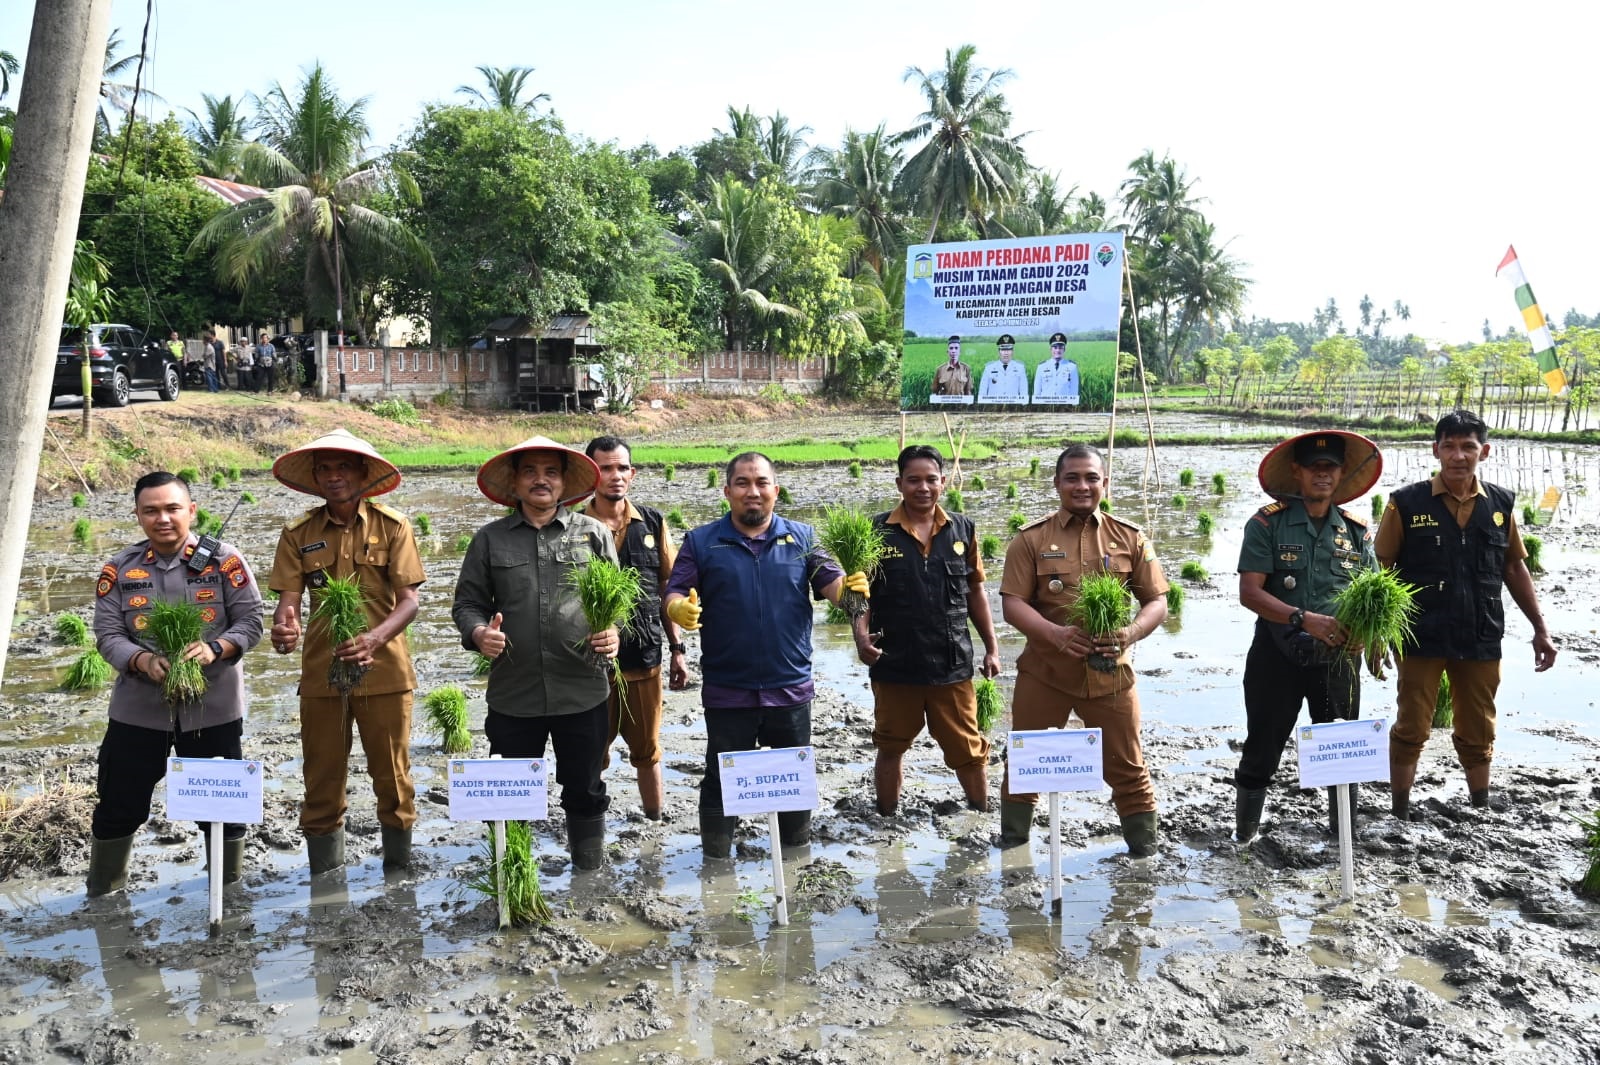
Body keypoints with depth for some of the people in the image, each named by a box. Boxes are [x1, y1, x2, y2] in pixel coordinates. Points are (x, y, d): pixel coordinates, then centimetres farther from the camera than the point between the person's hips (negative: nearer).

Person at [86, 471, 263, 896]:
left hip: (214, 706, -1)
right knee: (118, 807, 10)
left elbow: (250, 620, -6)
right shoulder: (119, 568, 2)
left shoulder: (224, 559, -4)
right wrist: (142, 661, -22)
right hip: (137, 708, 2)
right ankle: (103, 899, 32)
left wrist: (214, 648, -25)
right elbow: (107, 634, -2)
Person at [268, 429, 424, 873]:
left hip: (383, 670, -2)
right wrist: (283, 628, -25)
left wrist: (375, 638, -25)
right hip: (321, 672, 2)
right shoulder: (299, 533, 4)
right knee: (322, 782, 10)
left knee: (392, 778, 6)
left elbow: (408, 599, -6)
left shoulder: (392, 526, -2)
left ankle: (399, 871, 22)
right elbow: (287, 599, -1)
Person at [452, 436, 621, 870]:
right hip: (513, 694, 1)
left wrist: (615, 633, -13)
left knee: (585, 791, 11)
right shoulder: (490, 539, 7)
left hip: (583, 691, 0)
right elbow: (467, 602, 8)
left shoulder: (594, 533, 6)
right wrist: (478, 633, -12)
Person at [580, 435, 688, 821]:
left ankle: (655, 820, 28)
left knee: (647, 751, 13)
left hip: (645, 658, 2)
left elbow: (668, 590, 8)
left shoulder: (653, 523, 3)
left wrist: (677, 649, 6)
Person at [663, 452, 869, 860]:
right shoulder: (701, 542, 0)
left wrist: (851, 587, -26)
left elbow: (832, 585, -3)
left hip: (791, 688, 2)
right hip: (726, 690, -1)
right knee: (721, 781, 11)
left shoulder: (802, 537, 3)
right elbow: (674, 596, -3)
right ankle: (715, 863, 28)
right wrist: (681, 609, -26)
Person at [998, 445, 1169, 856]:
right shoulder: (1032, 539, -1)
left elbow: (1157, 601, 3)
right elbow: (1012, 603, -7)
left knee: (1127, 767, 8)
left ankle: (1145, 852, 24)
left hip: (1110, 673, 1)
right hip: (1043, 672, 0)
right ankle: (1011, 847, 28)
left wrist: (1131, 633, -18)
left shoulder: (1130, 538, 4)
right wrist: (1056, 634, -24)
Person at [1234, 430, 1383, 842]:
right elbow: (1249, 592, -12)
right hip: (1278, 656, -3)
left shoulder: (1357, 529, 5)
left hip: (1338, 658, 3)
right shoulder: (1267, 523, -6)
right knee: (1262, 751, 6)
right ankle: (1244, 835, 23)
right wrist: (1303, 619, -24)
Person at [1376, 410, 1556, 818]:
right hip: (1421, 639, -3)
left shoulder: (1501, 504, 3)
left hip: (1481, 641, 3)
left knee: (1478, 734, 16)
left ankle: (1482, 813, 32)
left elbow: (1515, 569, 12)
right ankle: (1401, 815, 17)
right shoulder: (1407, 503, -8)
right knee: (1410, 731, 5)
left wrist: (1540, 629, 11)